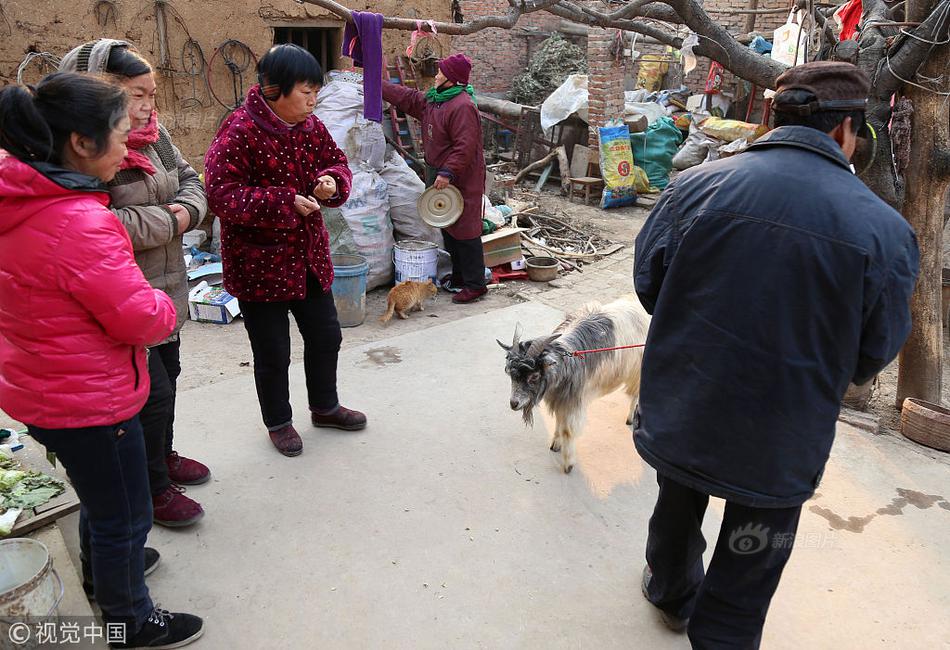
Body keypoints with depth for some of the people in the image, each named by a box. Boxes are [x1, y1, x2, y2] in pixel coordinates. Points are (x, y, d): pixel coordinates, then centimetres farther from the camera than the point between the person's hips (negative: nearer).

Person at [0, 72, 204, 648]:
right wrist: (164, 306, -4)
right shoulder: (80, 223, -30)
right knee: (125, 516, 13)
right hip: (89, 402, -9)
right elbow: (141, 320, -25)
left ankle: (107, 565, 55)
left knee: (100, 497, 32)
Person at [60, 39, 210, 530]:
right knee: (150, 392, 2)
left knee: (167, 374, 22)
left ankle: (163, 455, 46)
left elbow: (190, 181, 10)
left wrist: (187, 209, -13)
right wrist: (170, 221, -18)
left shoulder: (153, 135, 4)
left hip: (168, 288, 8)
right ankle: (153, 490, 23)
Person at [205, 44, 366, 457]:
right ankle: (278, 422, 32)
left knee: (326, 336, 19)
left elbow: (335, 161, 14)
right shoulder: (239, 131, -20)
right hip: (259, 263, -7)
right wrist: (285, 202, -28)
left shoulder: (310, 126, 2)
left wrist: (332, 182, -10)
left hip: (308, 256, 7)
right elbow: (222, 195, -23)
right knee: (272, 352, 8)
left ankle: (325, 406, 42)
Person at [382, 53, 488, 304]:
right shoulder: (433, 100, 13)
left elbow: (465, 146, -26)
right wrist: (377, 84, 25)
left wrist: (448, 172, -28)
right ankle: (459, 277, 28)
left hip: (461, 180, -11)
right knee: (448, 229, 16)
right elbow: (407, 98, 25)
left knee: (464, 231, -7)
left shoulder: (462, 107, -19)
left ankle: (475, 284, 0)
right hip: (443, 175, 11)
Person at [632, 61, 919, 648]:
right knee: (739, 599, 19)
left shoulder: (696, 185, -15)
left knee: (678, 508, 32)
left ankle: (672, 592, 59)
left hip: (679, 416, 3)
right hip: (780, 444, -2)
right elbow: (873, 356, -6)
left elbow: (647, 280, -4)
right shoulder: (884, 230, -17)